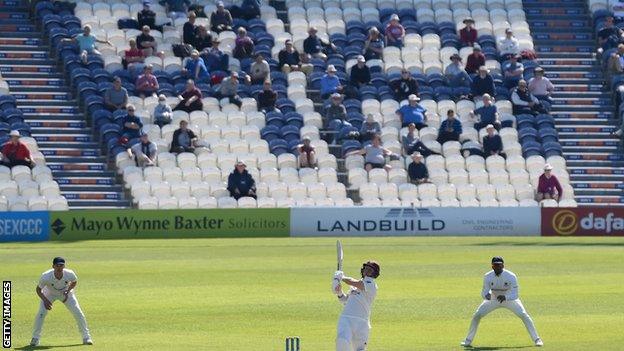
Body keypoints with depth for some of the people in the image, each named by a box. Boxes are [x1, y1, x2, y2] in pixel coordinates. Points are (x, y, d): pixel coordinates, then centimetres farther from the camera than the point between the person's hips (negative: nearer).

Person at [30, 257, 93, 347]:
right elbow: (38, 289, -18)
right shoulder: (46, 276, -35)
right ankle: (35, 338, -2)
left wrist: (68, 291, -21)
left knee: (78, 313, -8)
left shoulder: (70, 274, -31)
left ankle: (86, 337, 7)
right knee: (41, 313, -18)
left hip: (65, 293, 1)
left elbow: (74, 282, -5)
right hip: (49, 294, -1)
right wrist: (45, 300, -31)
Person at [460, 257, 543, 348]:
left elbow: (514, 295, -31)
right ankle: (468, 340, 6)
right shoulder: (488, 277, -23)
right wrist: (487, 295, -46)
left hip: (510, 298, -2)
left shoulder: (511, 276, -30)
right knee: (477, 315, -8)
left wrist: (505, 297, -52)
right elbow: (484, 293, -20)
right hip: (493, 298, 2)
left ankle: (536, 339, -5)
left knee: (524, 315, -18)